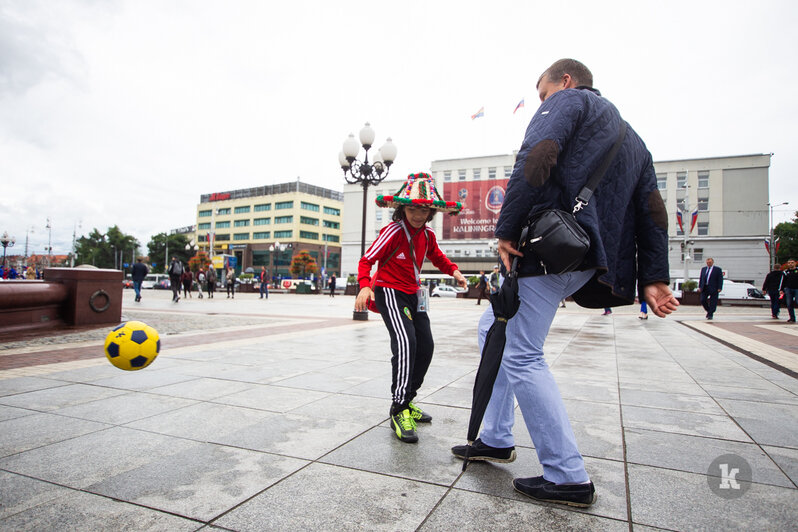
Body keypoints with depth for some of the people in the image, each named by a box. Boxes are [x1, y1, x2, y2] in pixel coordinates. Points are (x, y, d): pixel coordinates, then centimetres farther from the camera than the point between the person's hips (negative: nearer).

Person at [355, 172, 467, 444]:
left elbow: (437, 257, 22)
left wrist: (453, 270, 2)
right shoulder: (393, 231, -17)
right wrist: (365, 286, -34)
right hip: (389, 291, -8)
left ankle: (407, 400, 25)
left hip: (413, 294, 8)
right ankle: (399, 410, -17)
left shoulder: (427, 235, 3)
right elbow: (367, 260, -17)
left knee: (425, 346, 8)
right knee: (405, 342, -25)